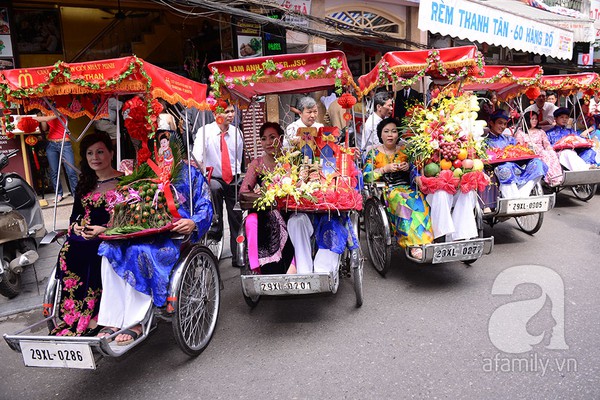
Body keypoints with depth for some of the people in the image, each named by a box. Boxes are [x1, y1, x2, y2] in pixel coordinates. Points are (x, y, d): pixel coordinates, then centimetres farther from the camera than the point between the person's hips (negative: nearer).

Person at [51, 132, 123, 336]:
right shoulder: (84, 185, 21)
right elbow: (75, 215, 23)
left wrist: (104, 229, -17)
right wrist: (75, 226, 0)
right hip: (84, 236, 5)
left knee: (91, 253, -32)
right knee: (68, 252, -25)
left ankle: (88, 319, -24)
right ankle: (73, 314, -20)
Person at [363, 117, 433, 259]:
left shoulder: (405, 151, 19)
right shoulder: (374, 153, 10)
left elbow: (415, 171, 16)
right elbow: (366, 176, -1)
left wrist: (409, 167, -6)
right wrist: (386, 169, -9)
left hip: (407, 187, 3)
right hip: (384, 189, -3)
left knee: (419, 200, -31)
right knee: (401, 200, -36)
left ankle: (424, 241, -35)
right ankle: (414, 244, -39)